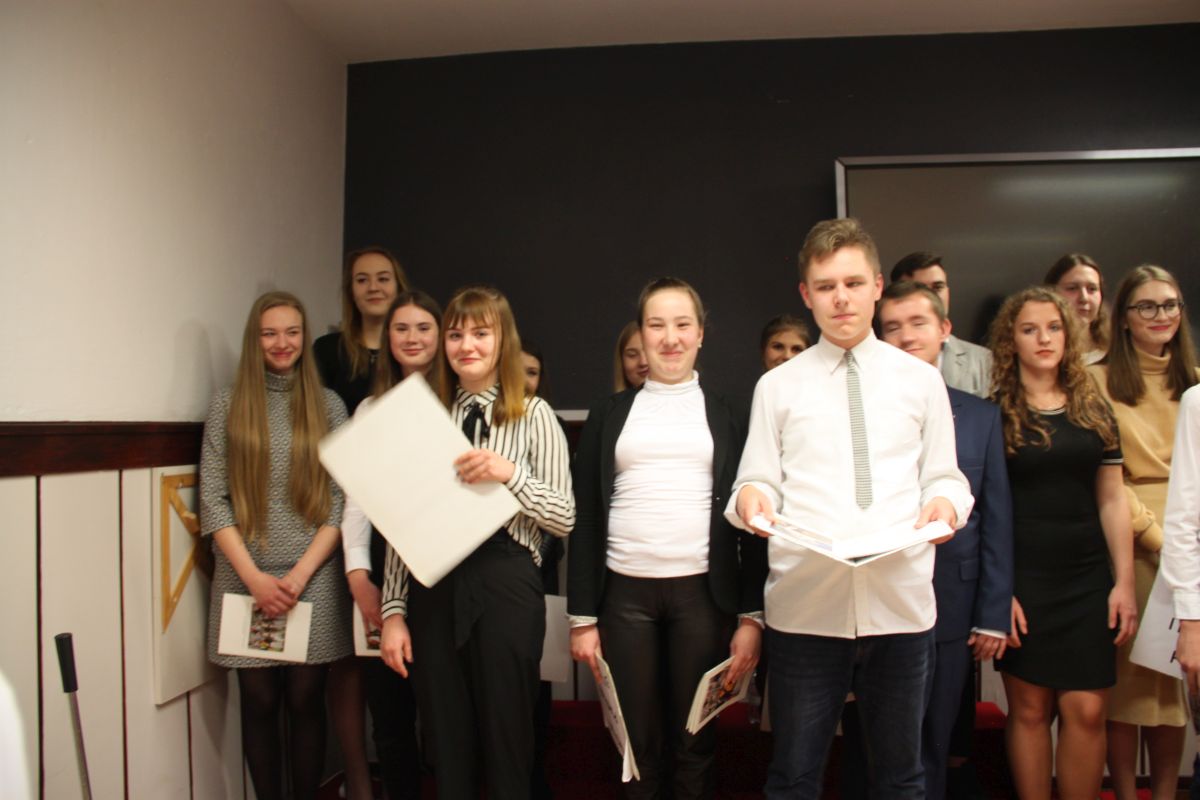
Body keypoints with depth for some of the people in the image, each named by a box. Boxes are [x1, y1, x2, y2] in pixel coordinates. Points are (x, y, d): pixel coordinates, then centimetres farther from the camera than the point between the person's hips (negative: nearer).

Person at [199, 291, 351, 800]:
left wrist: (299, 574, -8)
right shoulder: (228, 404, 5)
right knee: (259, 702, 6)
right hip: (246, 581, 0)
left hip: (313, 582, 0)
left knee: (306, 701, 5)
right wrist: (255, 576, -8)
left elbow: (341, 501, 1)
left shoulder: (329, 406, 6)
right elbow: (212, 499, 0)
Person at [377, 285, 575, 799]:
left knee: (507, 747, 8)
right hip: (433, 587, 3)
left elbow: (564, 519, -2)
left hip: (505, 584, -2)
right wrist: (393, 611, 4)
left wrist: (510, 473, -17)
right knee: (447, 751, 12)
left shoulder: (533, 414, 1)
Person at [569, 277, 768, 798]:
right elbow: (586, 519, 7)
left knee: (696, 745, 7)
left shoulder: (728, 417, 8)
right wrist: (582, 617, 2)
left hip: (703, 592, 0)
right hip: (625, 592, 1)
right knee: (640, 744, 8)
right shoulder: (609, 414, 9)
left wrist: (752, 616, -2)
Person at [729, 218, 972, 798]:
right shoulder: (777, 387, 9)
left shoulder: (922, 380, 11)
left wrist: (945, 502, -11)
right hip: (804, 607, -1)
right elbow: (759, 482, 7)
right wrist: (750, 497, -16)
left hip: (901, 603, 1)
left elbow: (945, 477, 11)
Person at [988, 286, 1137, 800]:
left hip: (1088, 581, 3)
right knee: (1029, 709, 5)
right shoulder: (992, 413, -1)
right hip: (1023, 581, -3)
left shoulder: (1094, 410, 10)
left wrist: (1124, 583, 4)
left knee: (1086, 712, 2)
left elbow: (1112, 500, 10)